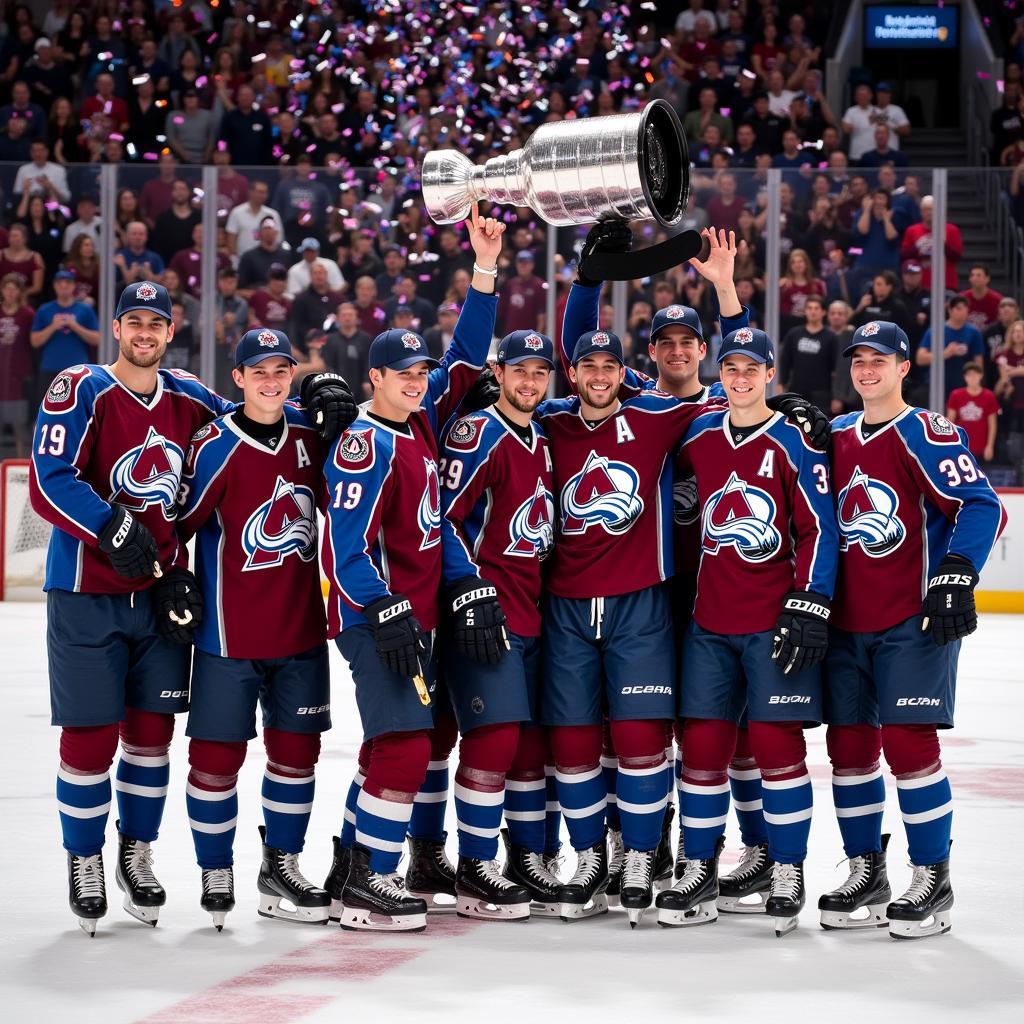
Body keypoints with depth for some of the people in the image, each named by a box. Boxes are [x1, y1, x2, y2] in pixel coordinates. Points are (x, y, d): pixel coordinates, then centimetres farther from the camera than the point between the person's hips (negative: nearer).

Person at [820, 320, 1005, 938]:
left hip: (912, 621, -7)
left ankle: (933, 882, 0)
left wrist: (956, 578, -23)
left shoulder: (926, 434, -7)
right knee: (849, 746, 7)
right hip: (845, 621, 7)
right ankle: (867, 874, 19)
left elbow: (981, 505, -14)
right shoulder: (835, 437, 13)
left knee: (909, 744, -9)